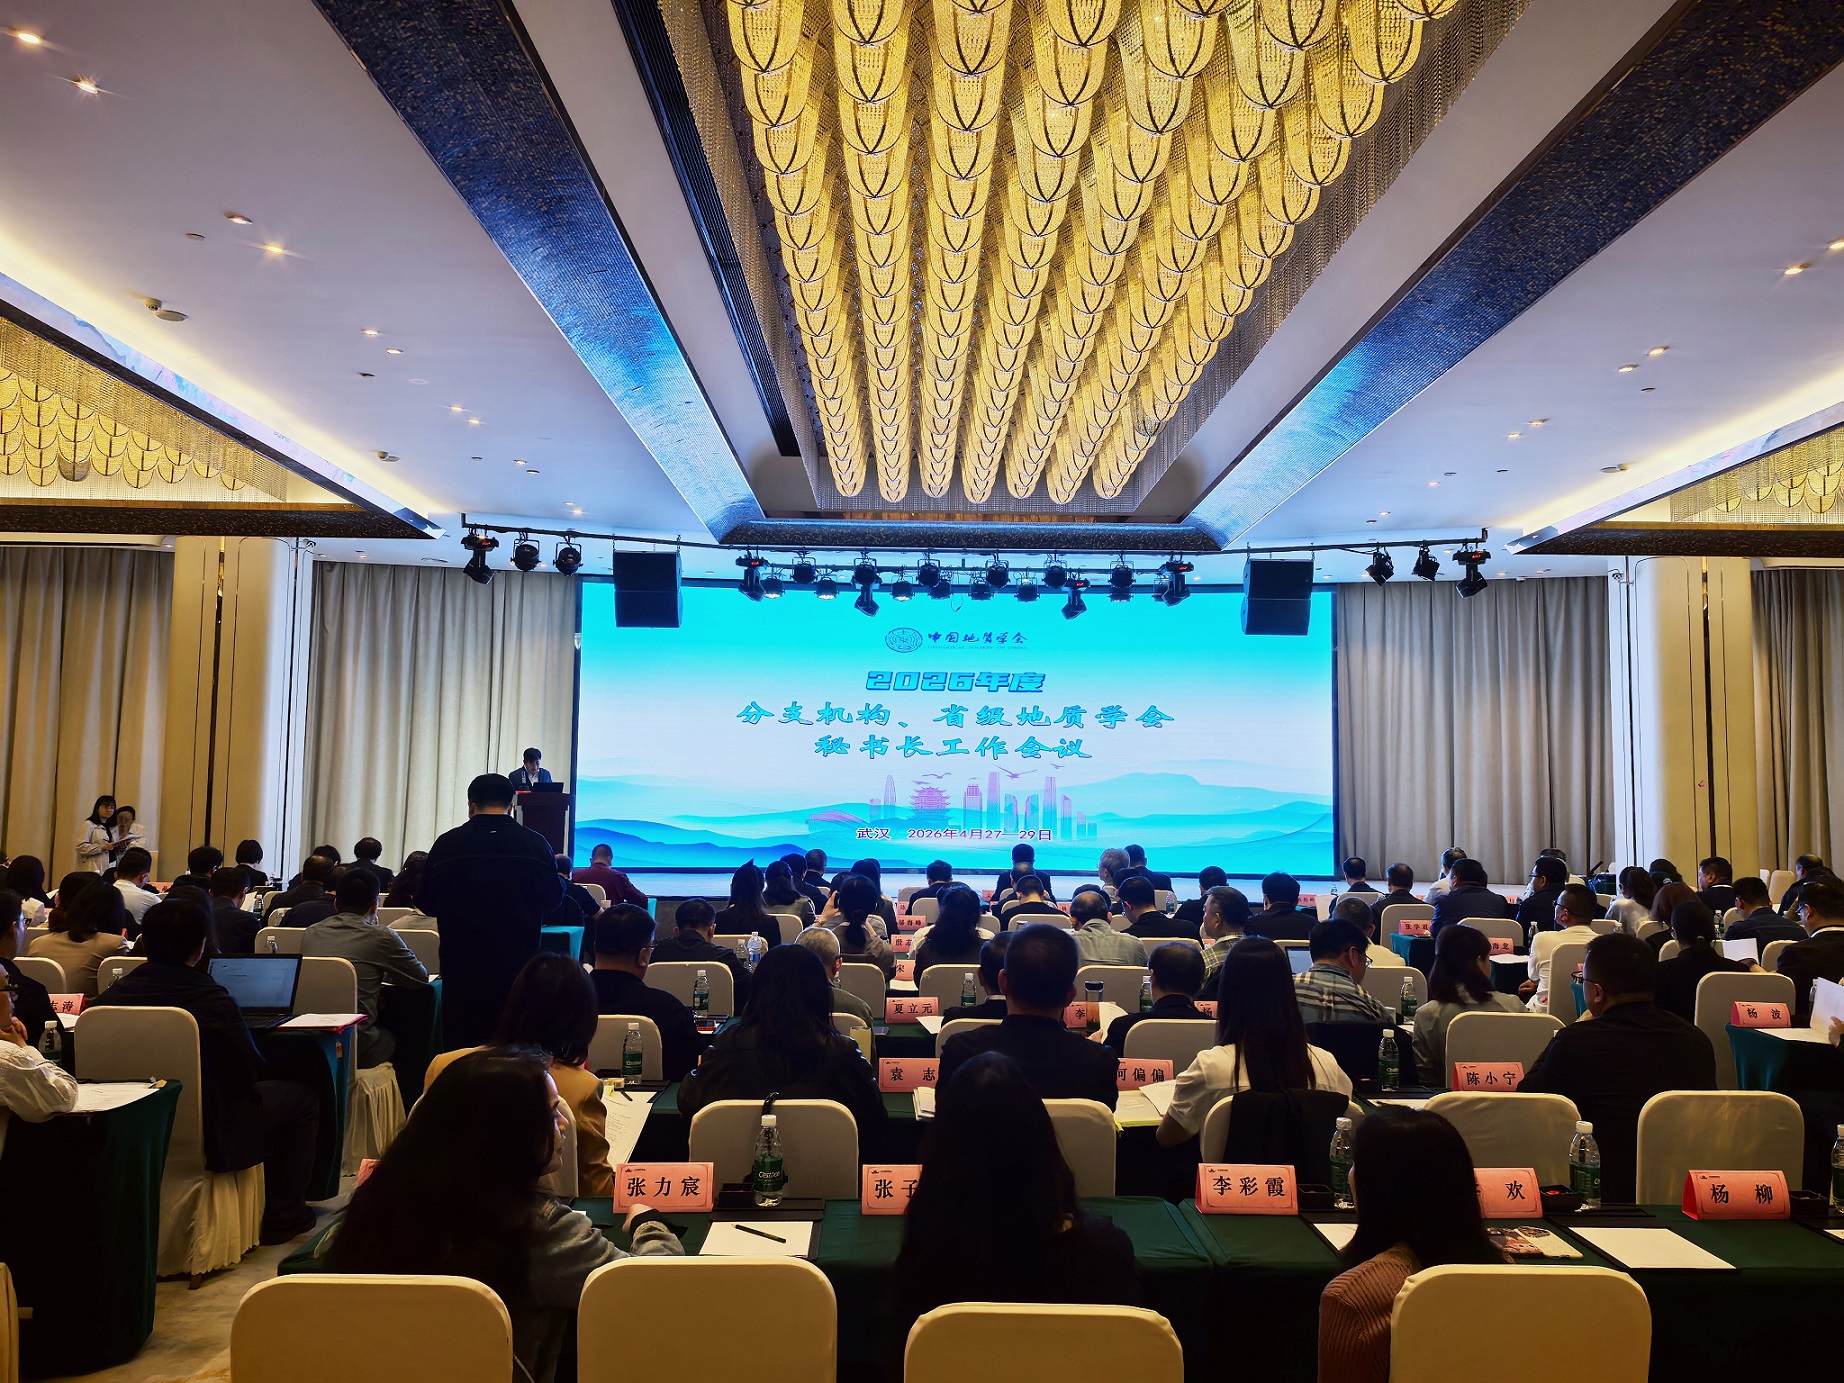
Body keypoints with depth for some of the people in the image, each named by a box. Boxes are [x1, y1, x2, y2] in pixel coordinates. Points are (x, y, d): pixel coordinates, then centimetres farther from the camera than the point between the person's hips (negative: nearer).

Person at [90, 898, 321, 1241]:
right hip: (205, 1135, -6)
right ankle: (283, 1216, 19)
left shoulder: (111, 996, -8)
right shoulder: (212, 1000, -23)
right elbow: (251, 1073, -13)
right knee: (302, 1097, 17)